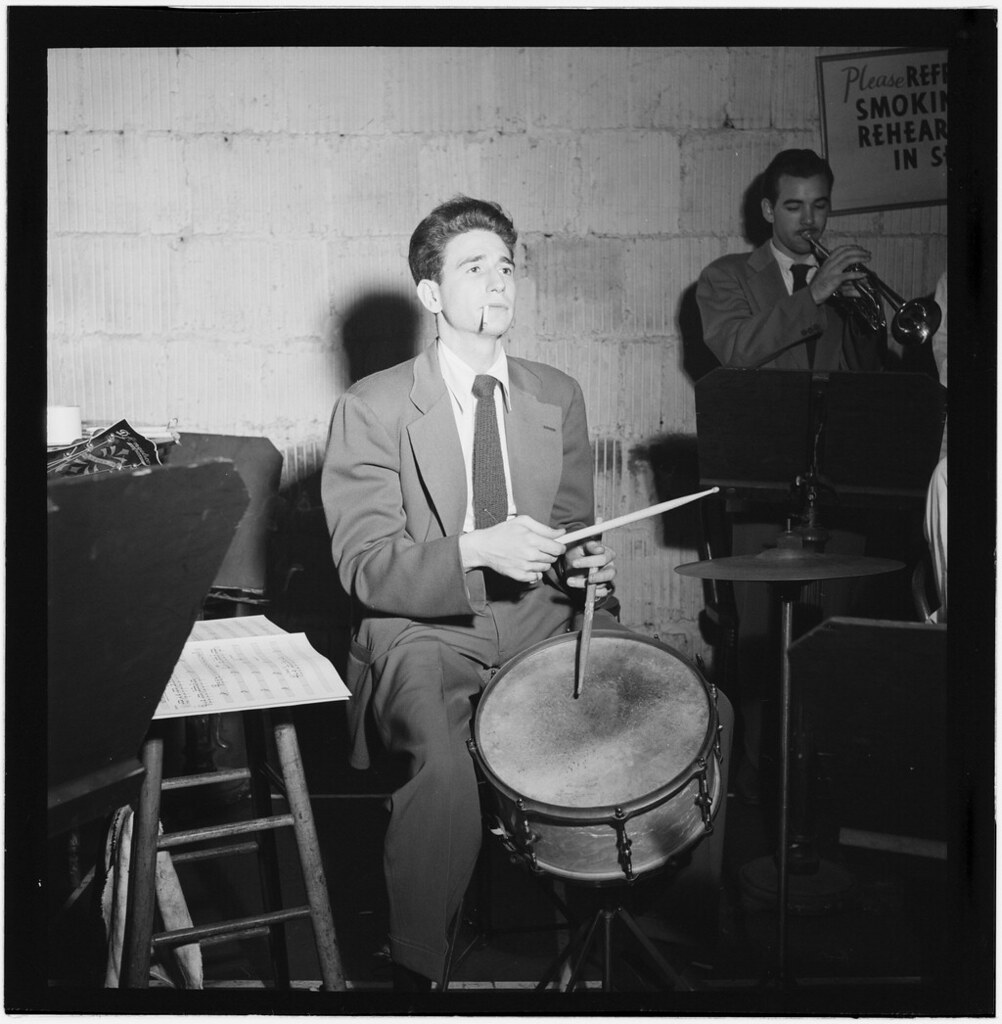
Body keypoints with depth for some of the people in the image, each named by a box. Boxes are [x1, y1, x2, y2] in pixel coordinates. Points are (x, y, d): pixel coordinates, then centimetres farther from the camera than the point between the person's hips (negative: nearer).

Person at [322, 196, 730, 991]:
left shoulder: (558, 398, 11)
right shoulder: (372, 409, -3)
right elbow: (364, 568, -9)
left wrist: (583, 560, -3)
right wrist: (476, 552, -24)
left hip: (543, 623, 5)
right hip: (423, 635, -4)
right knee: (444, 765, -36)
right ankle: (415, 971, -14)